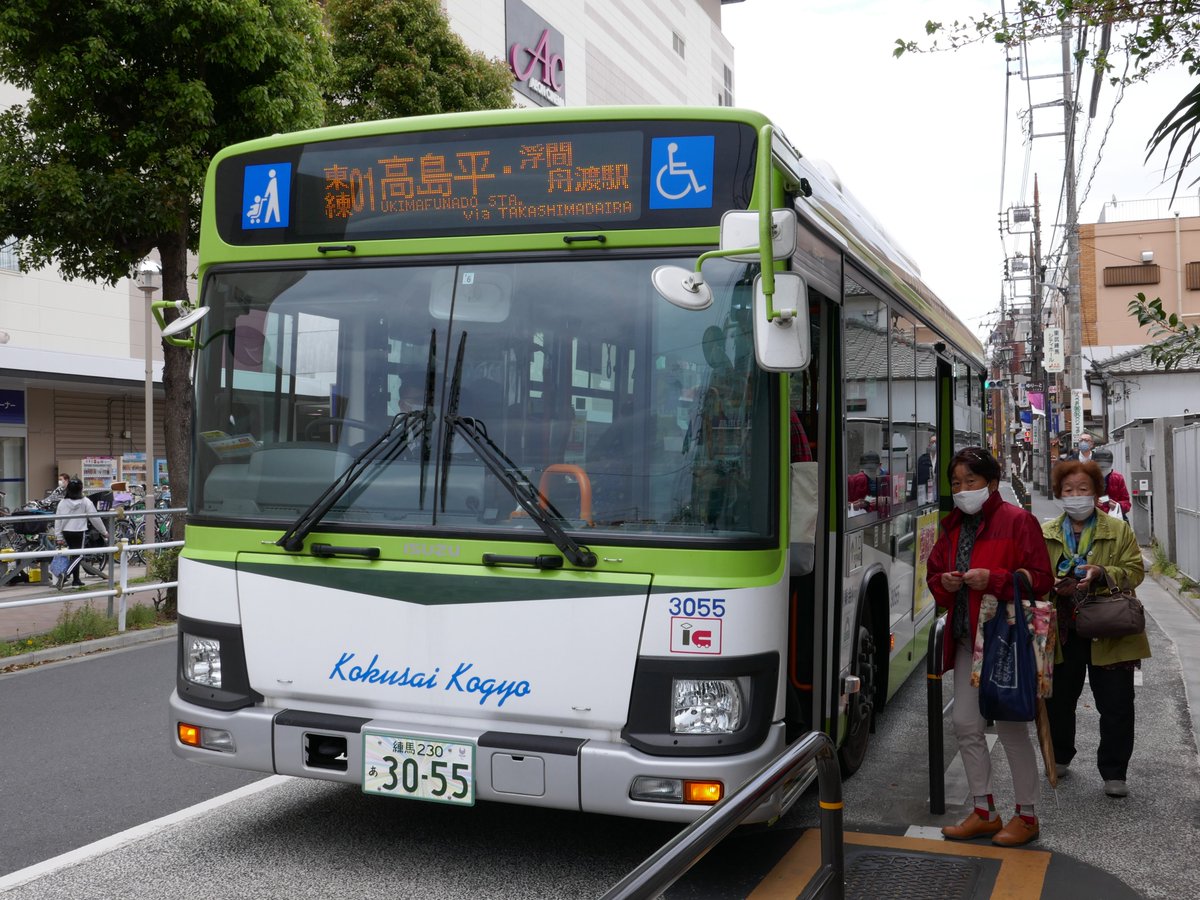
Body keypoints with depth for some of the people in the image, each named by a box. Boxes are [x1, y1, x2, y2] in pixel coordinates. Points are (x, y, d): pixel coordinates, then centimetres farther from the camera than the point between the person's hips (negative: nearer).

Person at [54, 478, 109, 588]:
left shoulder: (62, 502, 1)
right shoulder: (85, 502, -7)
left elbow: (58, 521, 2)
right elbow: (95, 518, -3)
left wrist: (59, 536, 9)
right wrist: (104, 532, 7)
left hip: (66, 532, 4)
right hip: (79, 531, -4)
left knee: (75, 555, 17)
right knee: (78, 555, 0)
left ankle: (76, 580, 21)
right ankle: (65, 574, -22)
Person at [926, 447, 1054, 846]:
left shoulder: (1017, 521, -7)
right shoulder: (954, 526, 13)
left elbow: (1040, 578, -11)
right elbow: (934, 573, 19)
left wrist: (993, 579, -22)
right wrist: (943, 583, -3)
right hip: (966, 640, 7)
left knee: (1011, 727, 0)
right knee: (966, 726, 9)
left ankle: (1026, 816, 15)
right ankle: (984, 812, 22)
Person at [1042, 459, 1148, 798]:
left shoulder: (1119, 531, 1)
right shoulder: (1044, 534, 7)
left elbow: (1135, 571, -3)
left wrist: (1102, 574, -20)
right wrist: (1051, 587, -15)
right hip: (1061, 633, 2)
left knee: (1116, 707, 1)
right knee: (1058, 701, 13)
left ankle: (1114, 773, 15)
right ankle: (1060, 757, 36)